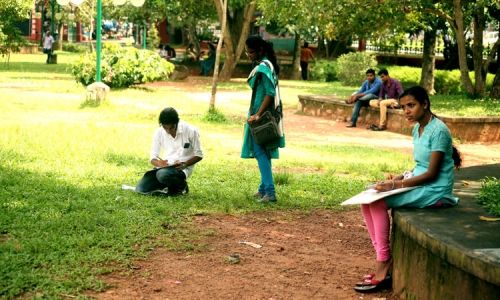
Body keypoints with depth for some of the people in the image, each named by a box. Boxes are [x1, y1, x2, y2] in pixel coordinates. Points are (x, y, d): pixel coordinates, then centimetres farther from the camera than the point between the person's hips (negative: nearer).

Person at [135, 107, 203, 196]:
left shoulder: (190, 131, -12)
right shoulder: (159, 133, -3)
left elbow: (198, 155, -4)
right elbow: (153, 158, 0)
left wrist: (185, 164, -21)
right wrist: (159, 163, -24)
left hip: (182, 169, -4)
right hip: (165, 167, 4)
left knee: (163, 175, -37)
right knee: (140, 189, -16)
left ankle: (181, 186, -5)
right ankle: (166, 186, 10)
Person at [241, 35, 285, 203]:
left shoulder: (263, 67, -17)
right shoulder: (265, 64, 13)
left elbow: (270, 93, -23)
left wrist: (257, 115, -25)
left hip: (263, 115, -10)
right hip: (265, 115, 10)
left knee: (260, 152, -10)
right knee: (263, 152, 16)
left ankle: (269, 191, -14)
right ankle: (264, 189, 24)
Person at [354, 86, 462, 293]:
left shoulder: (438, 130, -16)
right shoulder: (417, 130, 11)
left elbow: (431, 174, -19)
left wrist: (396, 185, -22)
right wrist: (400, 178, -1)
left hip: (435, 191, -9)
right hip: (419, 185, 9)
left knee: (379, 202, -23)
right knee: (367, 203, -8)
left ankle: (383, 267, -15)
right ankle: (384, 261, -7)